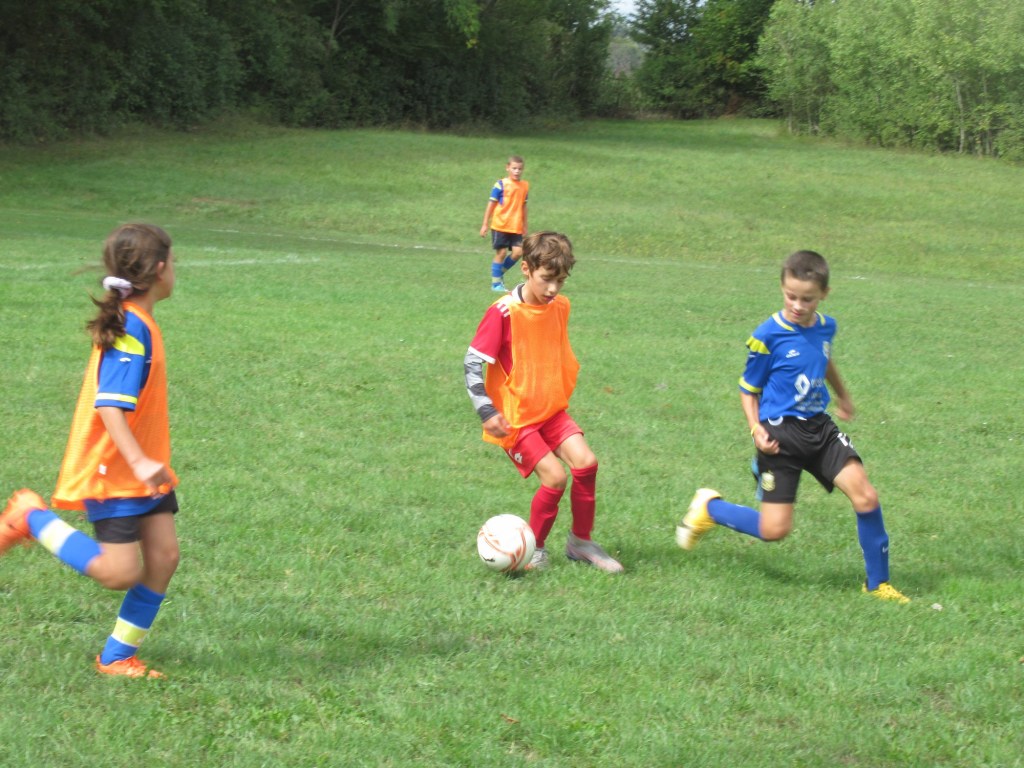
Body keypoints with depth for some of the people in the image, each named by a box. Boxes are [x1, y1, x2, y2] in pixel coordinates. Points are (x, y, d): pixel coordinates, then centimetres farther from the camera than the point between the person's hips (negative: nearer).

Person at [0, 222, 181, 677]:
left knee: (163, 556, 1)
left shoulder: (131, 323, 10)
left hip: (142, 468, 9)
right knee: (120, 571, -9)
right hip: (111, 471, -9)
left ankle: (117, 657, 11)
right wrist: (139, 461, -36)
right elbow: (109, 405, -28)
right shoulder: (131, 329, -21)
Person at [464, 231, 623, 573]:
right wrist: (486, 412, -23)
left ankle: (581, 542, 10)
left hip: (551, 409, 6)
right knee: (555, 476, -16)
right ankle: (533, 548, 6)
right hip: (515, 415, -6)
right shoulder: (504, 312, -19)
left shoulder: (560, 307, 2)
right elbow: (473, 362, -17)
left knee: (586, 462, -8)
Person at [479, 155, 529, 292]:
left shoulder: (525, 185, 8)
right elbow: (491, 204, -4)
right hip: (500, 225, -4)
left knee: (518, 252, -7)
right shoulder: (501, 185, -7)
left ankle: (500, 272, 17)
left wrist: (525, 226, 21)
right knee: (501, 253, -2)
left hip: (516, 228, 4)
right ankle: (496, 283, 10)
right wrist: (485, 225, -5)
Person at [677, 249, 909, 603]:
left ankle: (878, 583, 3)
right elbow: (749, 389, -2)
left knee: (866, 497, -12)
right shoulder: (768, 335, -13)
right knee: (774, 529, -7)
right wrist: (756, 429, -17)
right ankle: (710, 508, 21)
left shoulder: (825, 326, 3)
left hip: (819, 428, 5)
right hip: (780, 434, -5)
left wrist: (843, 396, 43)